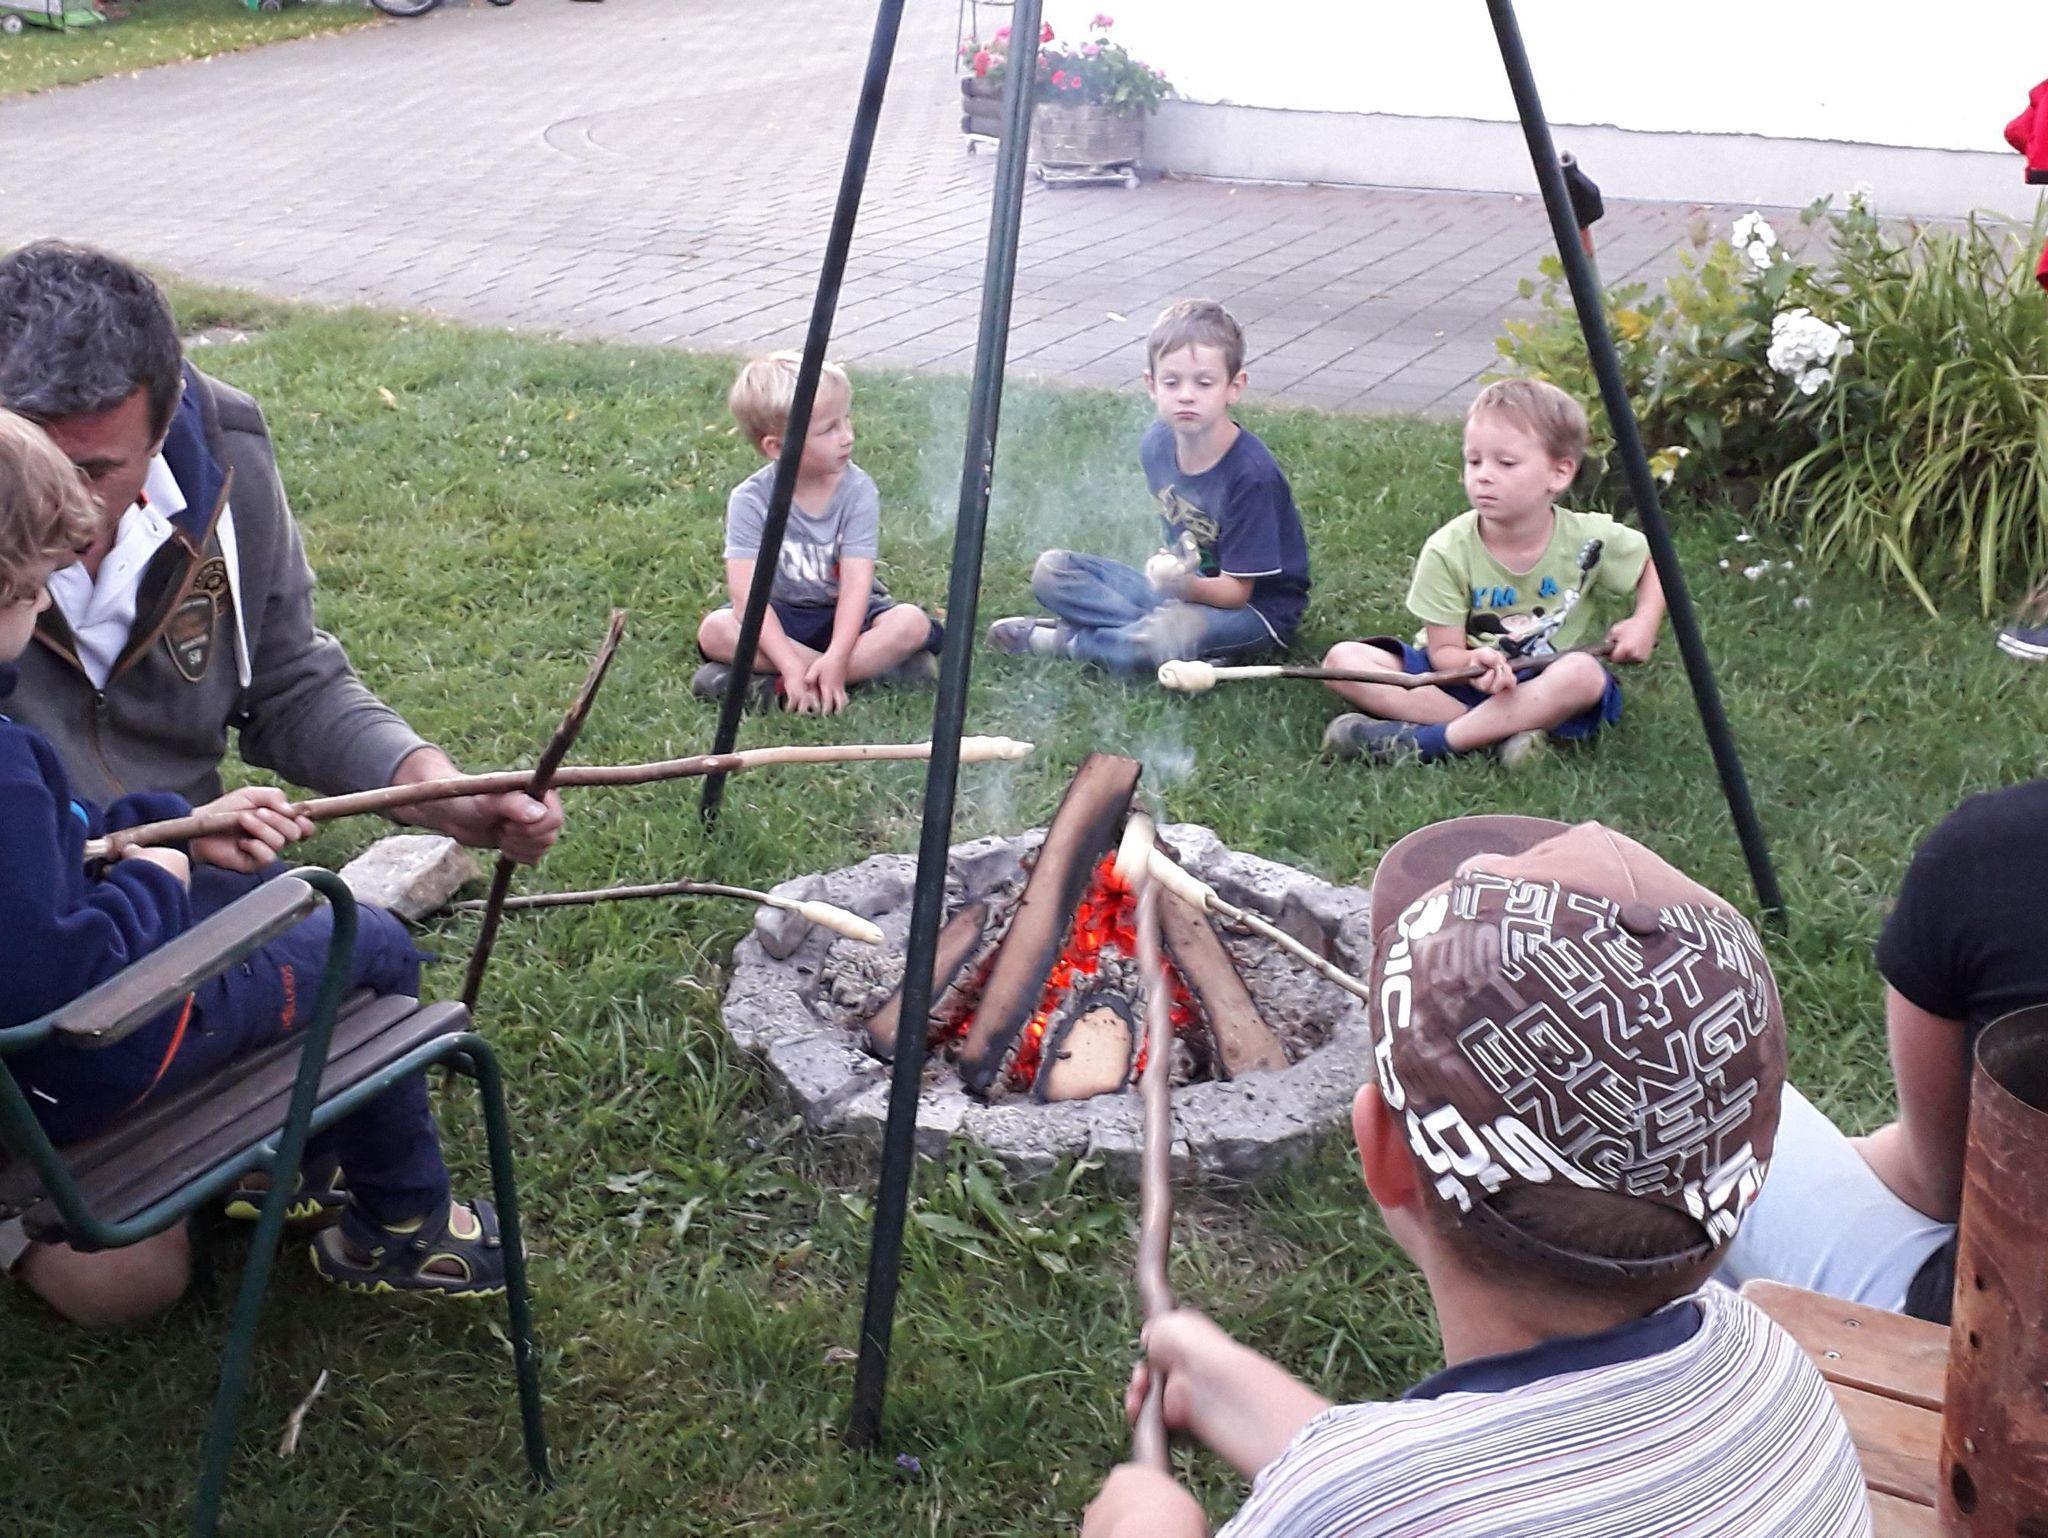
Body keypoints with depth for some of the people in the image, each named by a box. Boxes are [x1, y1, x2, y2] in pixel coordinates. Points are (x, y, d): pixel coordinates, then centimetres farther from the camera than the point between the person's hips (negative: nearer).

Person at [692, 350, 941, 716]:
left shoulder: (858, 490, -14)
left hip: (844, 615, 1)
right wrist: (792, 665, -35)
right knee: (714, 630, -28)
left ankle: (778, 687, -31)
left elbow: (856, 582, -22)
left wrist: (836, 658, -36)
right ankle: (873, 667, -27)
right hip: (781, 617, 0)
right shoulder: (750, 500, -16)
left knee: (911, 623, -26)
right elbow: (747, 593, -23)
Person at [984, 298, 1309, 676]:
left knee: (1168, 635, -39)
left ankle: (1066, 641, -12)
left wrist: (1186, 585, -42)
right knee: (1052, 570, -2)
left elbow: (1236, 590, -24)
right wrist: (1168, 566, -4)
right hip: (1184, 589, 7)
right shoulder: (1156, 444, -5)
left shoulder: (1252, 473, -26)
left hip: (1255, 610, -7)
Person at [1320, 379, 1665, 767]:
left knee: (1585, 674, -37)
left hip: (1548, 692, 0)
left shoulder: (1589, 540, -10)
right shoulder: (1447, 551, -13)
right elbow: (1444, 650, -10)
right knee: (1343, 659, -21)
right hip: (1462, 678, 1)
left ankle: (1422, 741, -32)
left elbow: (1657, 563, 8)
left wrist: (1644, 624, -11)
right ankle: (1501, 732, -30)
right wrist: (1474, 663, -35)